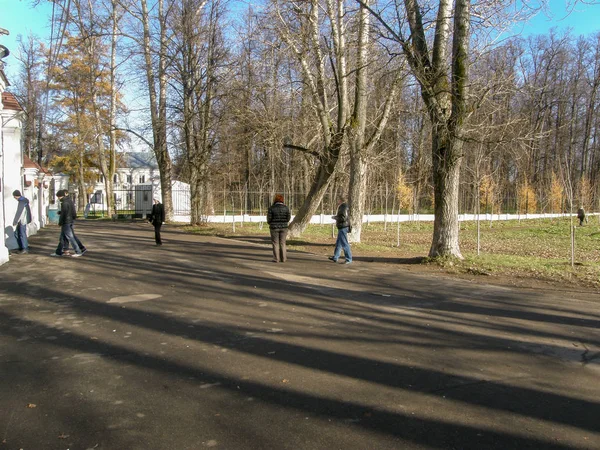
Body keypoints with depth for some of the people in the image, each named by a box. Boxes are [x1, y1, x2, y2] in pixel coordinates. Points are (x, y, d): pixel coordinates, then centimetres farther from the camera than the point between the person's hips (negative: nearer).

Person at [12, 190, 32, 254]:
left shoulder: (22, 202, -19)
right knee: (16, 233, 15)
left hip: (22, 221, -10)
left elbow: (19, 213, -21)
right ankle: (21, 247, 20)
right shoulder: (24, 200, 12)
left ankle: (25, 249, 4)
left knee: (22, 234, -3)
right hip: (21, 221, 10)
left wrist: (15, 222, -17)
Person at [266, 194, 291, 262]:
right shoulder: (286, 208, -3)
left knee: (275, 243, 5)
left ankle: (276, 259, 5)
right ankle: (283, 258, 10)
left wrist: (269, 222, 14)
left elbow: (269, 218, -7)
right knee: (283, 243, 10)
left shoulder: (271, 208, -9)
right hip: (284, 227, 2)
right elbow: (288, 218, 1)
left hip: (274, 228, -2)